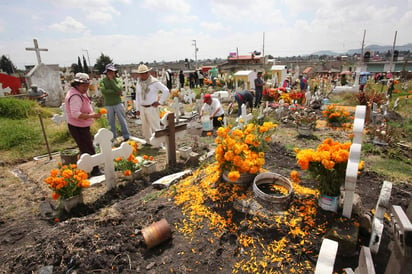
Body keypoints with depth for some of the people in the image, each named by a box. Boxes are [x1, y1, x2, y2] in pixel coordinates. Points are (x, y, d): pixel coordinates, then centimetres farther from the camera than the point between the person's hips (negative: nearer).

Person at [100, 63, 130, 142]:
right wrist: (115, 92, -17)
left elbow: (119, 89, -18)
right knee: (111, 122, 11)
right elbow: (103, 90, -16)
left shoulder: (118, 80, 0)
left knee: (122, 120, 3)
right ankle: (113, 137, 23)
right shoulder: (103, 81, 0)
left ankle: (126, 136, 12)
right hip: (108, 105, 1)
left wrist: (112, 79, -14)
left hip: (118, 103, -1)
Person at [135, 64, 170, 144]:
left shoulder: (154, 82, -9)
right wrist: (137, 109, 12)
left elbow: (166, 91, -11)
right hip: (142, 108, 6)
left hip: (152, 108, -6)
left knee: (155, 126, -3)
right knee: (145, 126, 14)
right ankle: (148, 142, 29)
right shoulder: (139, 83, 8)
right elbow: (137, 96, 14)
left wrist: (160, 102, -10)